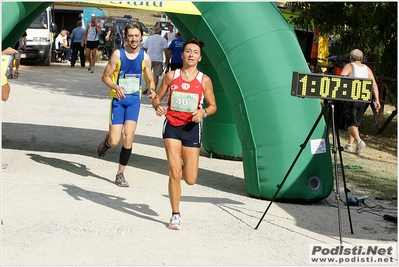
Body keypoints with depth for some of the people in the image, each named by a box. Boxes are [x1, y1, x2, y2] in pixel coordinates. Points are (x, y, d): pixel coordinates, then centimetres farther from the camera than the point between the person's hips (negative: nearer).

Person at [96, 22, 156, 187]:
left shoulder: (145, 57, 1)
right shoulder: (117, 54, -6)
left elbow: (150, 80, 10)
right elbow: (105, 76, -2)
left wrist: (152, 91, -12)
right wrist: (115, 87, -22)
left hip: (134, 99, 1)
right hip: (118, 99, -1)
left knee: (128, 137, -9)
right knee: (115, 141, -6)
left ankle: (120, 174, 6)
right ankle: (106, 142, 33)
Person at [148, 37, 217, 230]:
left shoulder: (204, 80, -1)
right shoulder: (171, 76, 1)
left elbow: (213, 105, 7)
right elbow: (158, 97, 9)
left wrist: (203, 112, -14)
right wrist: (157, 105, -13)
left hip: (191, 128, 0)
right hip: (172, 126, 0)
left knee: (190, 179, 1)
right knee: (174, 173, -10)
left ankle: (183, 162, 39)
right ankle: (176, 215, 5)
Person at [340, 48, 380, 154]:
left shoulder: (349, 66, 1)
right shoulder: (367, 69, 14)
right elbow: (374, 85, 5)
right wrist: (376, 100, 3)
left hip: (350, 98, -5)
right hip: (363, 99, 5)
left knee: (350, 123, -6)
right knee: (356, 123, 18)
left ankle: (359, 141, -28)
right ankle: (350, 145, 20)